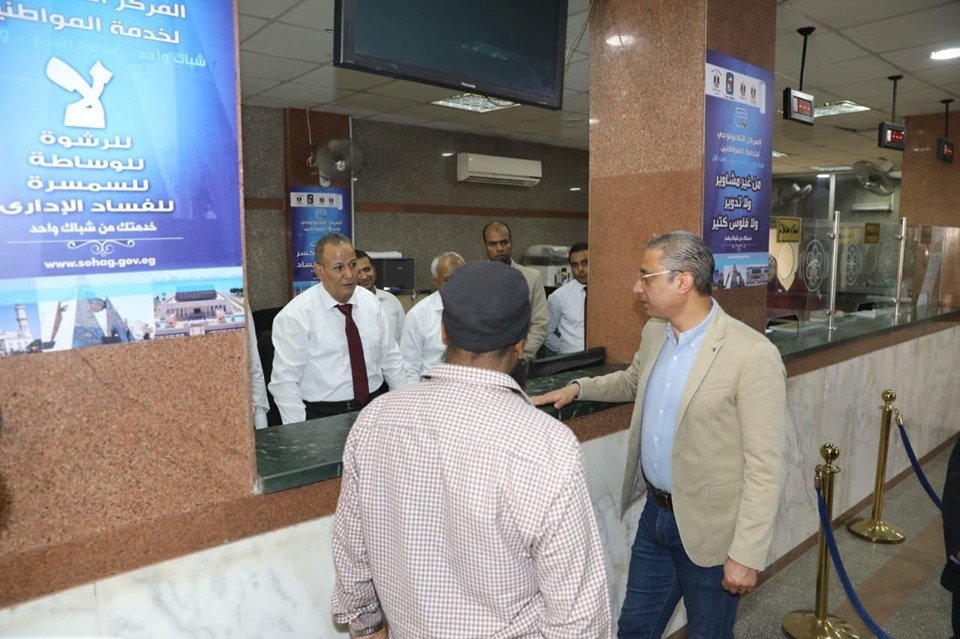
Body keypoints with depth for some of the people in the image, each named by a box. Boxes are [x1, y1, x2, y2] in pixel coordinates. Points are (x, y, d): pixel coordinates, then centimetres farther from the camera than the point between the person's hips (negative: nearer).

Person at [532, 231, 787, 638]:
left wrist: (747, 554, -18)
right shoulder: (654, 333, 1)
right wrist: (578, 388, 8)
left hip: (708, 528, -6)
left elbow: (765, 466, -19)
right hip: (655, 512, 6)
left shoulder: (753, 354, -22)